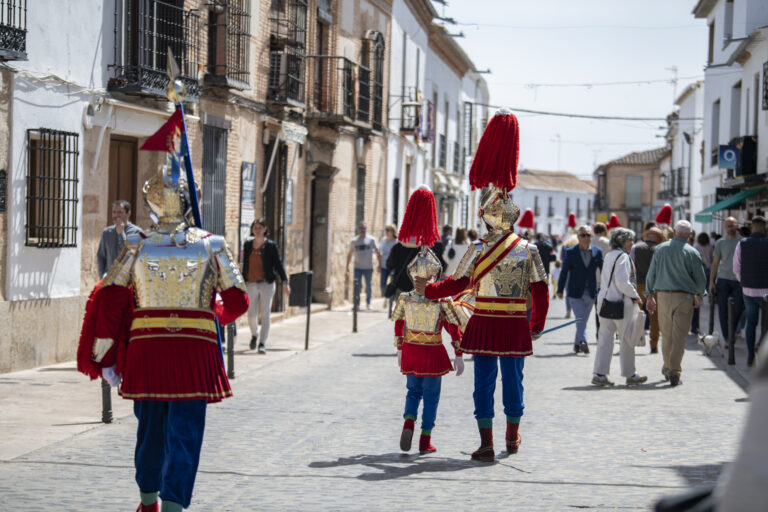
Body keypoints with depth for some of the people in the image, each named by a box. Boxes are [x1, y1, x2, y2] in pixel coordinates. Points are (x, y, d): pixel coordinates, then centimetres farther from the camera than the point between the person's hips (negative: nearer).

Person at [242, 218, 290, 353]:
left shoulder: (271, 246, -2)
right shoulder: (247, 244, 7)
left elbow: (278, 264, 0)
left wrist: (284, 282, -8)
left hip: (267, 283, -2)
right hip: (251, 284, 2)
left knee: (265, 313, -8)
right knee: (251, 314, 1)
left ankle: (262, 343, -6)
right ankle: (254, 335, 30)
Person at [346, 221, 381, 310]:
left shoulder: (371, 240, 3)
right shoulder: (354, 241, 6)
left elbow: (377, 252, 8)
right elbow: (349, 254, 14)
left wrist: (380, 264, 2)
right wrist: (347, 267, 13)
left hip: (368, 267, 0)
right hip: (357, 267, 0)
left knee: (368, 286, 6)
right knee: (357, 286, -8)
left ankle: (368, 303, 24)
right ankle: (356, 304, -1)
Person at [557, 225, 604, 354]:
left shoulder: (597, 252, 4)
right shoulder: (571, 252, -2)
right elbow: (564, 272, 1)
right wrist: (560, 290, 2)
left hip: (591, 293, 3)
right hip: (575, 293, -3)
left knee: (583, 320, 10)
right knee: (580, 318, -17)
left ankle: (577, 344, 22)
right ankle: (582, 342, -29)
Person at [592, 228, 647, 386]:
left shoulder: (609, 256, 13)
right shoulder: (623, 257, -14)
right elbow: (622, 282, -22)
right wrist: (635, 296, -8)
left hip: (605, 300, 8)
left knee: (605, 338, 7)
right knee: (626, 339, 3)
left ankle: (600, 374, 4)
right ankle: (630, 375, 11)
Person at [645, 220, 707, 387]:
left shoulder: (661, 249, 2)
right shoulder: (692, 253, -5)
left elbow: (651, 274, 6)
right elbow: (700, 278, 1)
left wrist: (649, 296, 15)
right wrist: (699, 295, 19)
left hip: (663, 296, 2)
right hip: (685, 297, -2)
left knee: (666, 335, 15)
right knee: (679, 336, -1)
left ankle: (668, 368, 26)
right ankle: (674, 372, -7)